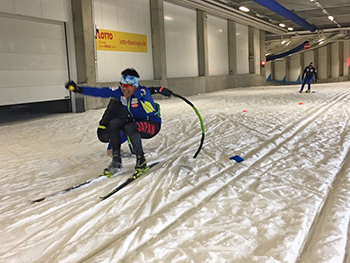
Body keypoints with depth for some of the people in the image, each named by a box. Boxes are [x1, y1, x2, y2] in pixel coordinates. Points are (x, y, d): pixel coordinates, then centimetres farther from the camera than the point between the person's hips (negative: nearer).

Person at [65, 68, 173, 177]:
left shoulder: (142, 92, -23)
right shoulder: (119, 91, -9)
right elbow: (99, 92, -10)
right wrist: (78, 89, -12)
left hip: (153, 124, -7)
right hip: (135, 121, 7)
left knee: (130, 128, -34)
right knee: (113, 123, -14)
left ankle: (141, 163, -17)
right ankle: (116, 161, -3)